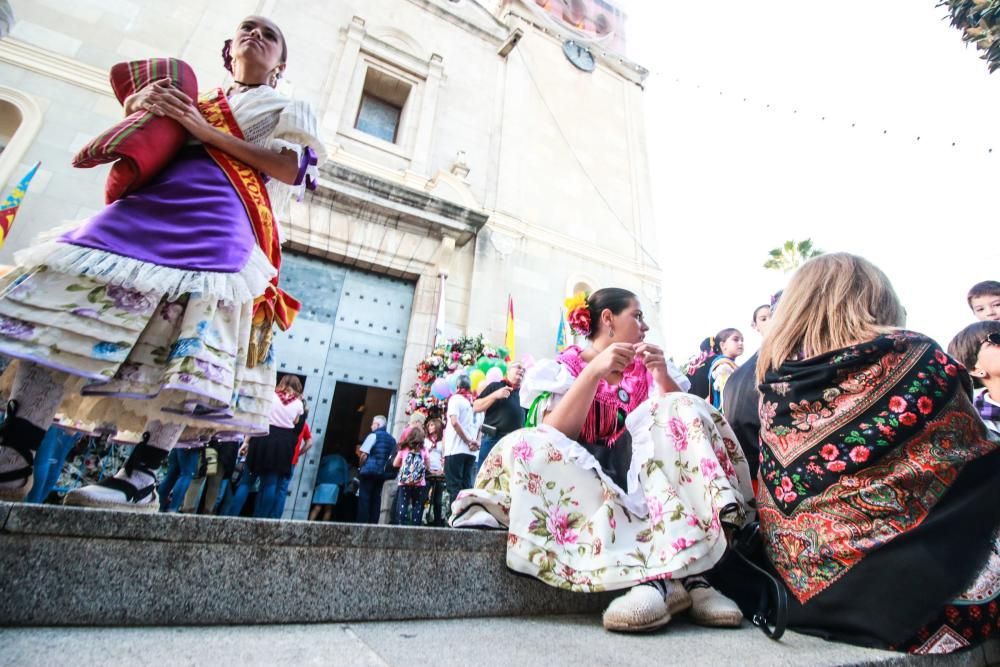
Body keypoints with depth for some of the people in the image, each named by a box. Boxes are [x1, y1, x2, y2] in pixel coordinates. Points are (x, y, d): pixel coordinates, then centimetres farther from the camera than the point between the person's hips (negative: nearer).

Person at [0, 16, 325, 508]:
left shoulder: (286, 109, 19)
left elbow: (294, 168, 1)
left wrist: (206, 131, 0)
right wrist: (141, 102, 16)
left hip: (220, 215, -5)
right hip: (148, 203, 5)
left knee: (182, 337, -20)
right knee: (70, 309, -11)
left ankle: (141, 479, -18)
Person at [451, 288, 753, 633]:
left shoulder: (645, 369, 14)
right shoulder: (562, 368, 4)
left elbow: (681, 420, 3)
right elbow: (555, 436, -12)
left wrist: (663, 377, -13)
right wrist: (594, 372, -21)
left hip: (643, 475, 3)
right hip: (587, 476, -2)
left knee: (680, 411, -18)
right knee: (528, 449, -29)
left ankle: (661, 575, -33)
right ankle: (681, 575, -36)